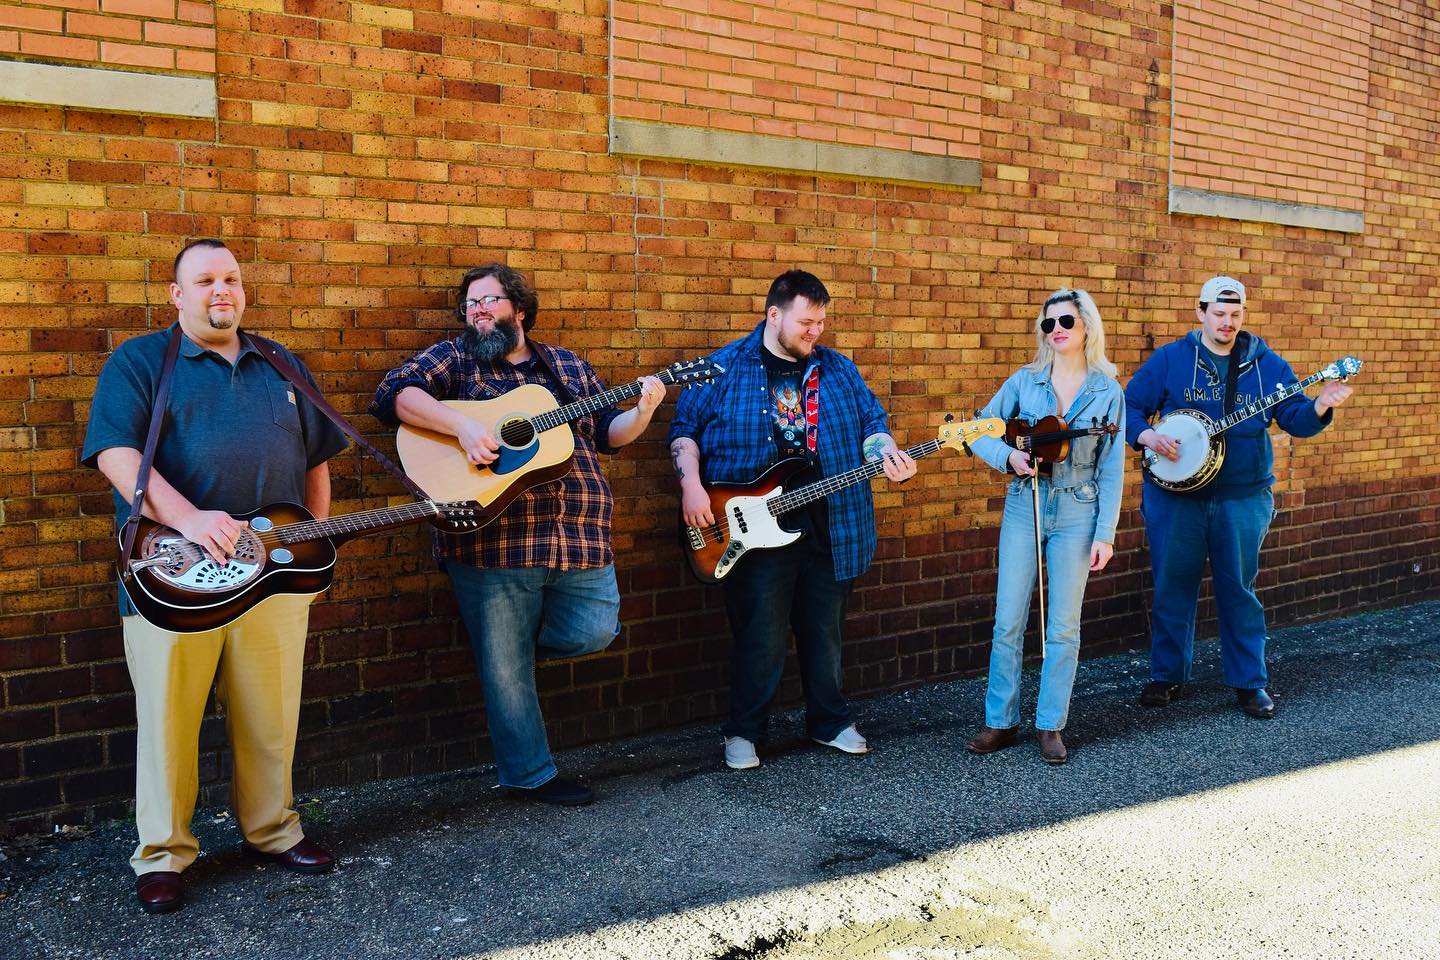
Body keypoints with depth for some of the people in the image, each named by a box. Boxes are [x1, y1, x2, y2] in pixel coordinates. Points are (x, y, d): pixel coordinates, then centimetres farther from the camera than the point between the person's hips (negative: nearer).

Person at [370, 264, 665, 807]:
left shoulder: (569, 367, 18)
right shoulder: (455, 358, 6)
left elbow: (609, 433, 19)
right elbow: (393, 393, -10)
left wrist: (643, 410, -1)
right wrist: (463, 424, -22)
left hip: (580, 538, 4)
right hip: (494, 543, -3)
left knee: (594, 633, 0)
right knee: (506, 668, 3)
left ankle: (512, 643, 28)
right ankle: (530, 775, 21)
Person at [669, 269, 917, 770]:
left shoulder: (839, 369, 11)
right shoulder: (725, 368, -1)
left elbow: (870, 423, 16)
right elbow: (684, 428, 1)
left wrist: (885, 450, -6)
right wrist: (691, 484, -12)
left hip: (829, 527, 4)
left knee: (824, 631, 14)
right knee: (760, 637, -1)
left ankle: (830, 720, 31)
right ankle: (744, 731, 17)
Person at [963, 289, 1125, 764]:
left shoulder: (1108, 391, 1)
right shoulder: (1025, 380, 3)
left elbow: (1111, 468, 1)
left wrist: (1105, 532, -4)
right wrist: (1008, 456, -15)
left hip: (1077, 514, -1)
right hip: (1023, 507, 1)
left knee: (1063, 626, 4)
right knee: (1008, 621, 2)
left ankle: (1050, 726, 15)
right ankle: (1002, 721, 14)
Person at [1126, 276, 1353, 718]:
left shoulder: (1267, 365, 6)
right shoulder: (1169, 359, 1)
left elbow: (1295, 418, 3)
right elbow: (1129, 406, 1)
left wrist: (1320, 406, -18)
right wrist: (1146, 435, -18)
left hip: (1243, 497, 1)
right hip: (1175, 494, -1)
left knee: (1239, 589, 7)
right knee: (1172, 586, 7)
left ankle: (1249, 681, 18)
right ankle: (1167, 675, 21)